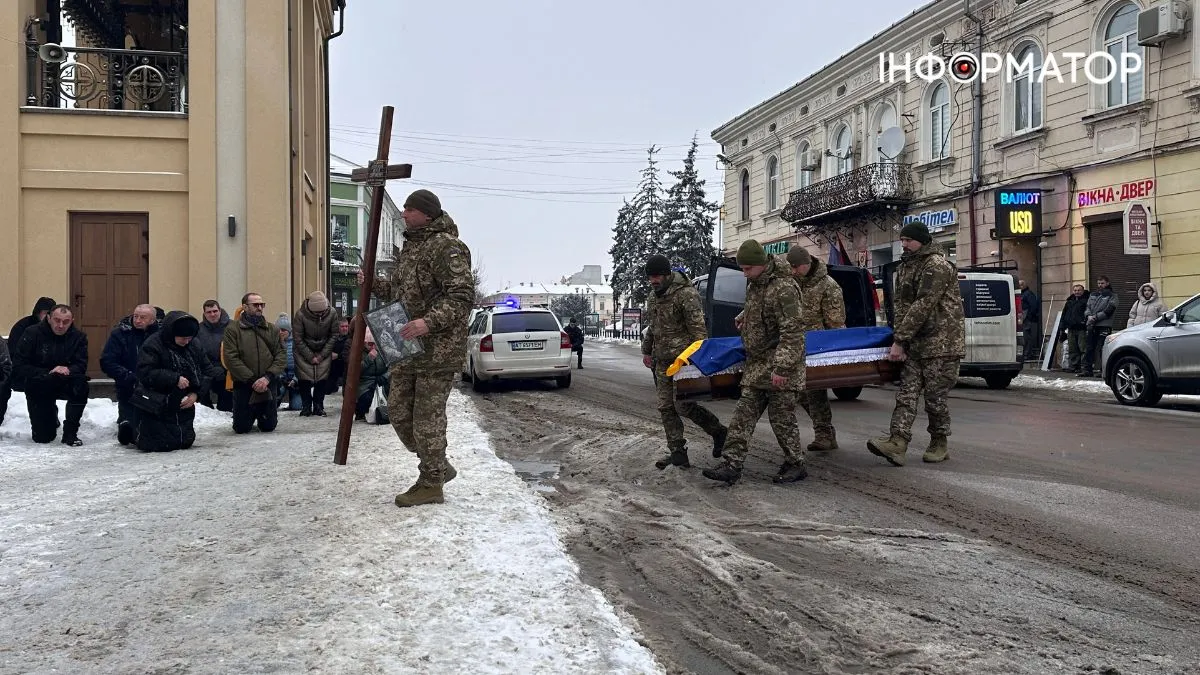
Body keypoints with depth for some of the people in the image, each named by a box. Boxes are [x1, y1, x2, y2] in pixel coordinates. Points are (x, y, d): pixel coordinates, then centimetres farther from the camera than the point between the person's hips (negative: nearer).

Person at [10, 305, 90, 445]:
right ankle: (51, 417, 30)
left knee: (81, 384, -35)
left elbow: (81, 366, -10)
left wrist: (68, 370, -33)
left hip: (66, 384, 2)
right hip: (39, 386, -2)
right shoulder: (32, 334, -12)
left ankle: (70, 432, -18)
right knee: (42, 437, -10)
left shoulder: (79, 337, -5)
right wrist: (47, 374, -26)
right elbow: (18, 366, -14)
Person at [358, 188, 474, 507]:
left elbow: (463, 296, -22)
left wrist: (429, 322, -33)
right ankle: (438, 467, 29)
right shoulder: (410, 246, 18)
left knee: (427, 417, -2)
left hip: (437, 349, -10)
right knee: (398, 411, 14)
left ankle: (431, 484, 13)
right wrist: (373, 284, 11)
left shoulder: (446, 247, -14)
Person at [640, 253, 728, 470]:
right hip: (662, 361, 8)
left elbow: (698, 328, -17)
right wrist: (646, 350, 26)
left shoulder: (686, 294, -12)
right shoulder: (653, 297, 15)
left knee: (683, 405, -11)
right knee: (665, 407, 4)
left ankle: (719, 431, 12)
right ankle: (677, 452, 9)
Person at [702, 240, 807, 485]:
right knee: (744, 414, 3)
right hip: (756, 364, 9)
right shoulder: (754, 284, 10)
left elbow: (791, 333, -24)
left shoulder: (783, 288, -19)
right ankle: (732, 465, 4)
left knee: (782, 418, 0)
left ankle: (795, 465, 17)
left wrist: (781, 368, -27)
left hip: (779, 364, -9)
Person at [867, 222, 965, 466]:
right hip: (915, 343, 8)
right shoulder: (905, 266, 15)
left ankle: (939, 445, 15)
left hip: (941, 343, -8)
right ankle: (897, 442, -12)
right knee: (907, 391, -4)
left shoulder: (937, 265, -14)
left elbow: (922, 306, -20)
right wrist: (900, 340, -3)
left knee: (935, 396, -1)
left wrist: (899, 340, -21)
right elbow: (901, 305, 11)